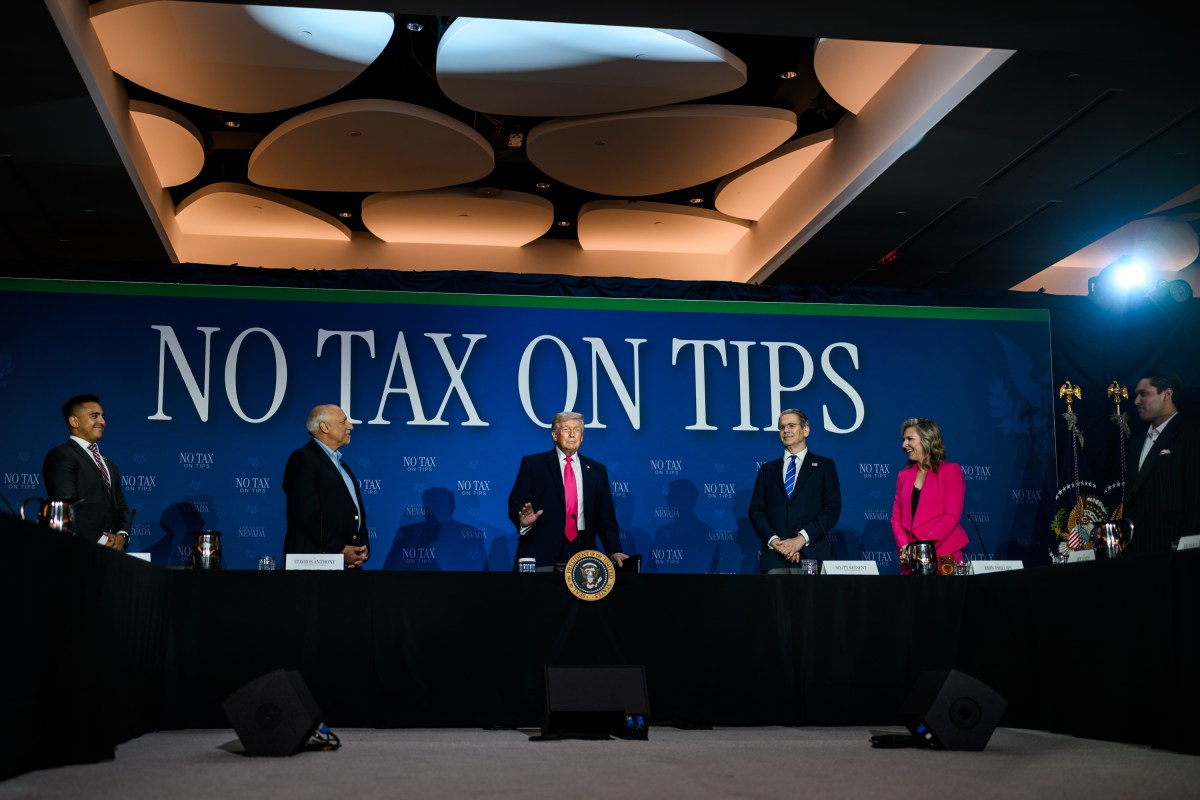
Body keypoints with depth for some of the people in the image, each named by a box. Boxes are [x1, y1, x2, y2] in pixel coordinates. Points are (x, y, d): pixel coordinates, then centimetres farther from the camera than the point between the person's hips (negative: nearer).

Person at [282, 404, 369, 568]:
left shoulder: (340, 463, 21)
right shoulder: (302, 459, -7)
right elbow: (307, 513, -17)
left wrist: (363, 549, 2)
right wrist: (340, 550, -17)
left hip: (350, 561, 8)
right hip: (316, 561, -8)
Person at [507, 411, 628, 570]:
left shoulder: (596, 470, 14)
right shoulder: (533, 464, 6)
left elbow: (606, 517, 12)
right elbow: (515, 503, 1)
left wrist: (614, 551, -1)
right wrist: (523, 520, -21)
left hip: (582, 554, 3)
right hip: (541, 554, -2)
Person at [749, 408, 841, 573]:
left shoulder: (825, 466, 10)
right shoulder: (767, 469, 18)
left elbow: (832, 508, 0)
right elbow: (756, 510, 10)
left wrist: (802, 538, -11)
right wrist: (773, 540, -8)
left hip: (811, 555, -2)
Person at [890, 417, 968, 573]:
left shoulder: (951, 471, -1)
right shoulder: (904, 475, 14)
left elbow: (951, 516, -10)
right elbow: (897, 517, 9)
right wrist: (904, 547, -9)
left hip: (943, 557, -4)